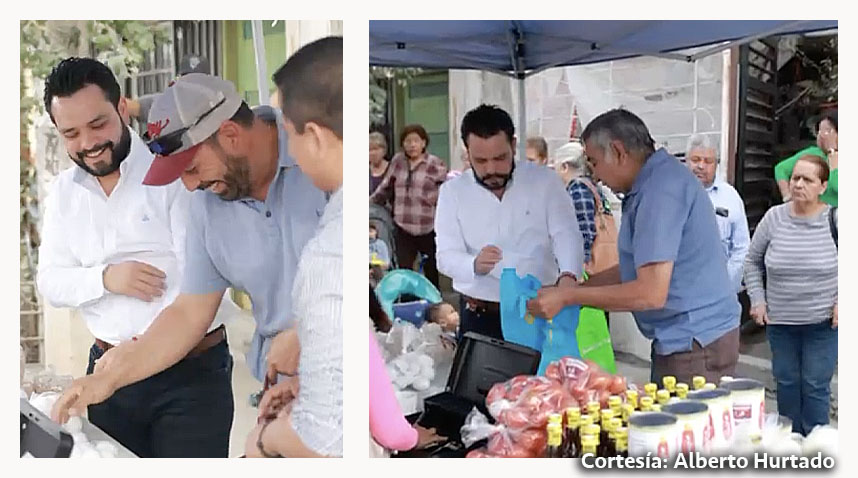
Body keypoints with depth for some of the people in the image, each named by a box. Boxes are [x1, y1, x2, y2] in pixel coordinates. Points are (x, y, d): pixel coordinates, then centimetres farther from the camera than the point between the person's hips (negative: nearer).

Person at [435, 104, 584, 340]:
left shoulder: (545, 180, -2)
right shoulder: (452, 191, -1)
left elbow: (567, 236, -10)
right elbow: (446, 256, -7)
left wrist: (568, 275, -32)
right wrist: (475, 265, -29)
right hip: (479, 317, 0)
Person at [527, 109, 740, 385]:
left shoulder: (660, 189, -20)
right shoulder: (660, 179, 13)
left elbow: (651, 293, -25)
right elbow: (638, 270, 17)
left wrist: (568, 297, -18)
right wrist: (567, 289, 11)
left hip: (694, 344, -10)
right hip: (687, 339, 10)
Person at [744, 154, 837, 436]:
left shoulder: (833, 220, -9)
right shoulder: (774, 217, -4)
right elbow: (753, 260, 8)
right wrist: (757, 300, 2)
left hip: (822, 322, -2)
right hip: (779, 321, 2)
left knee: (816, 386, 6)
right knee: (786, 382, 14)